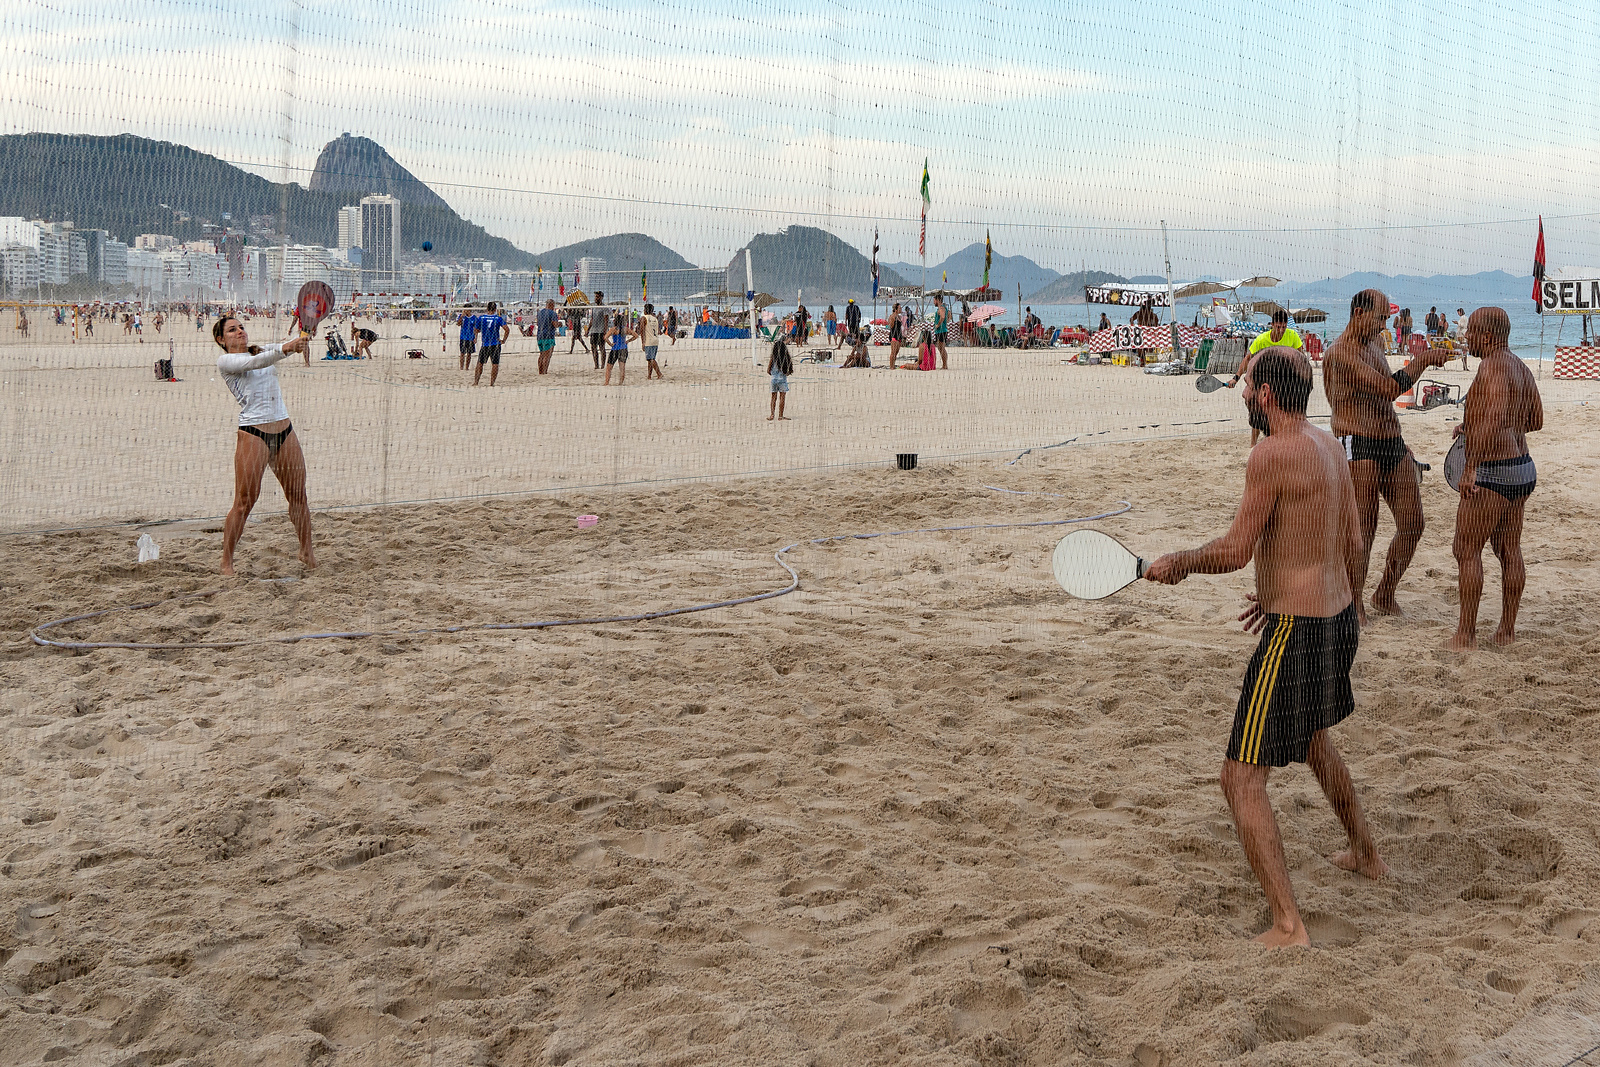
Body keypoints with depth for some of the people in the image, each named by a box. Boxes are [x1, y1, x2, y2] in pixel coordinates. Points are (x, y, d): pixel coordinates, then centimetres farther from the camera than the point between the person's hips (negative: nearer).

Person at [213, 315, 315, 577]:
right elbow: (254, 363, -19)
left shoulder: (263, 350, 18)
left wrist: (301, 341, -26)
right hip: (253, 434, -6)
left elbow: (286, 347, -2)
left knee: (298, 496, 9)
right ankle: (226, 561, 3)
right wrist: (284, 349, -35)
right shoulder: (225, 361, 1)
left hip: (284, 431, 6)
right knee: (244, 502, -7)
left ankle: (306, 553, 24)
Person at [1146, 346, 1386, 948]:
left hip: (1296, 634, -10)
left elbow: (1235, 551, -17)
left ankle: (1288, 925, -11)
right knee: (1311, 736, 35)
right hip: (1339, 619, 10)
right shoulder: (1329, 446, 9)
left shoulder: (1273, 455, -19)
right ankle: (1365, 854, 51)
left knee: (1242, 780, -6)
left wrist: (1178, 563, 1)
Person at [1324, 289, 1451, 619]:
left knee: (1412, 524, 5)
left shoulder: (1374, 345, 18)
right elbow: (1389, 389, -22)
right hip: (1359, 445, -9)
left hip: (1392, 444, 9)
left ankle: (1385, 594, 21)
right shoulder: (1340, 353, -13)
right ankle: (1354, 602, 9)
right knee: (1363, 529, -5)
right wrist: (1422, 361, -14)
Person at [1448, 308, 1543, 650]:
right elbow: (1536, 421, 23)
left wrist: (1471, 465, -32)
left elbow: (1496, 417, -32)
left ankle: (1466, 634, 0)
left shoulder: (1493, 367, -17)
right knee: (1510, 551, 15)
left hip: (1492, 473, -10)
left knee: (1466, 550, -2)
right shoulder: (1521, 368, 13)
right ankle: (1507, 629, 22)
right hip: (1522, 470, 10)